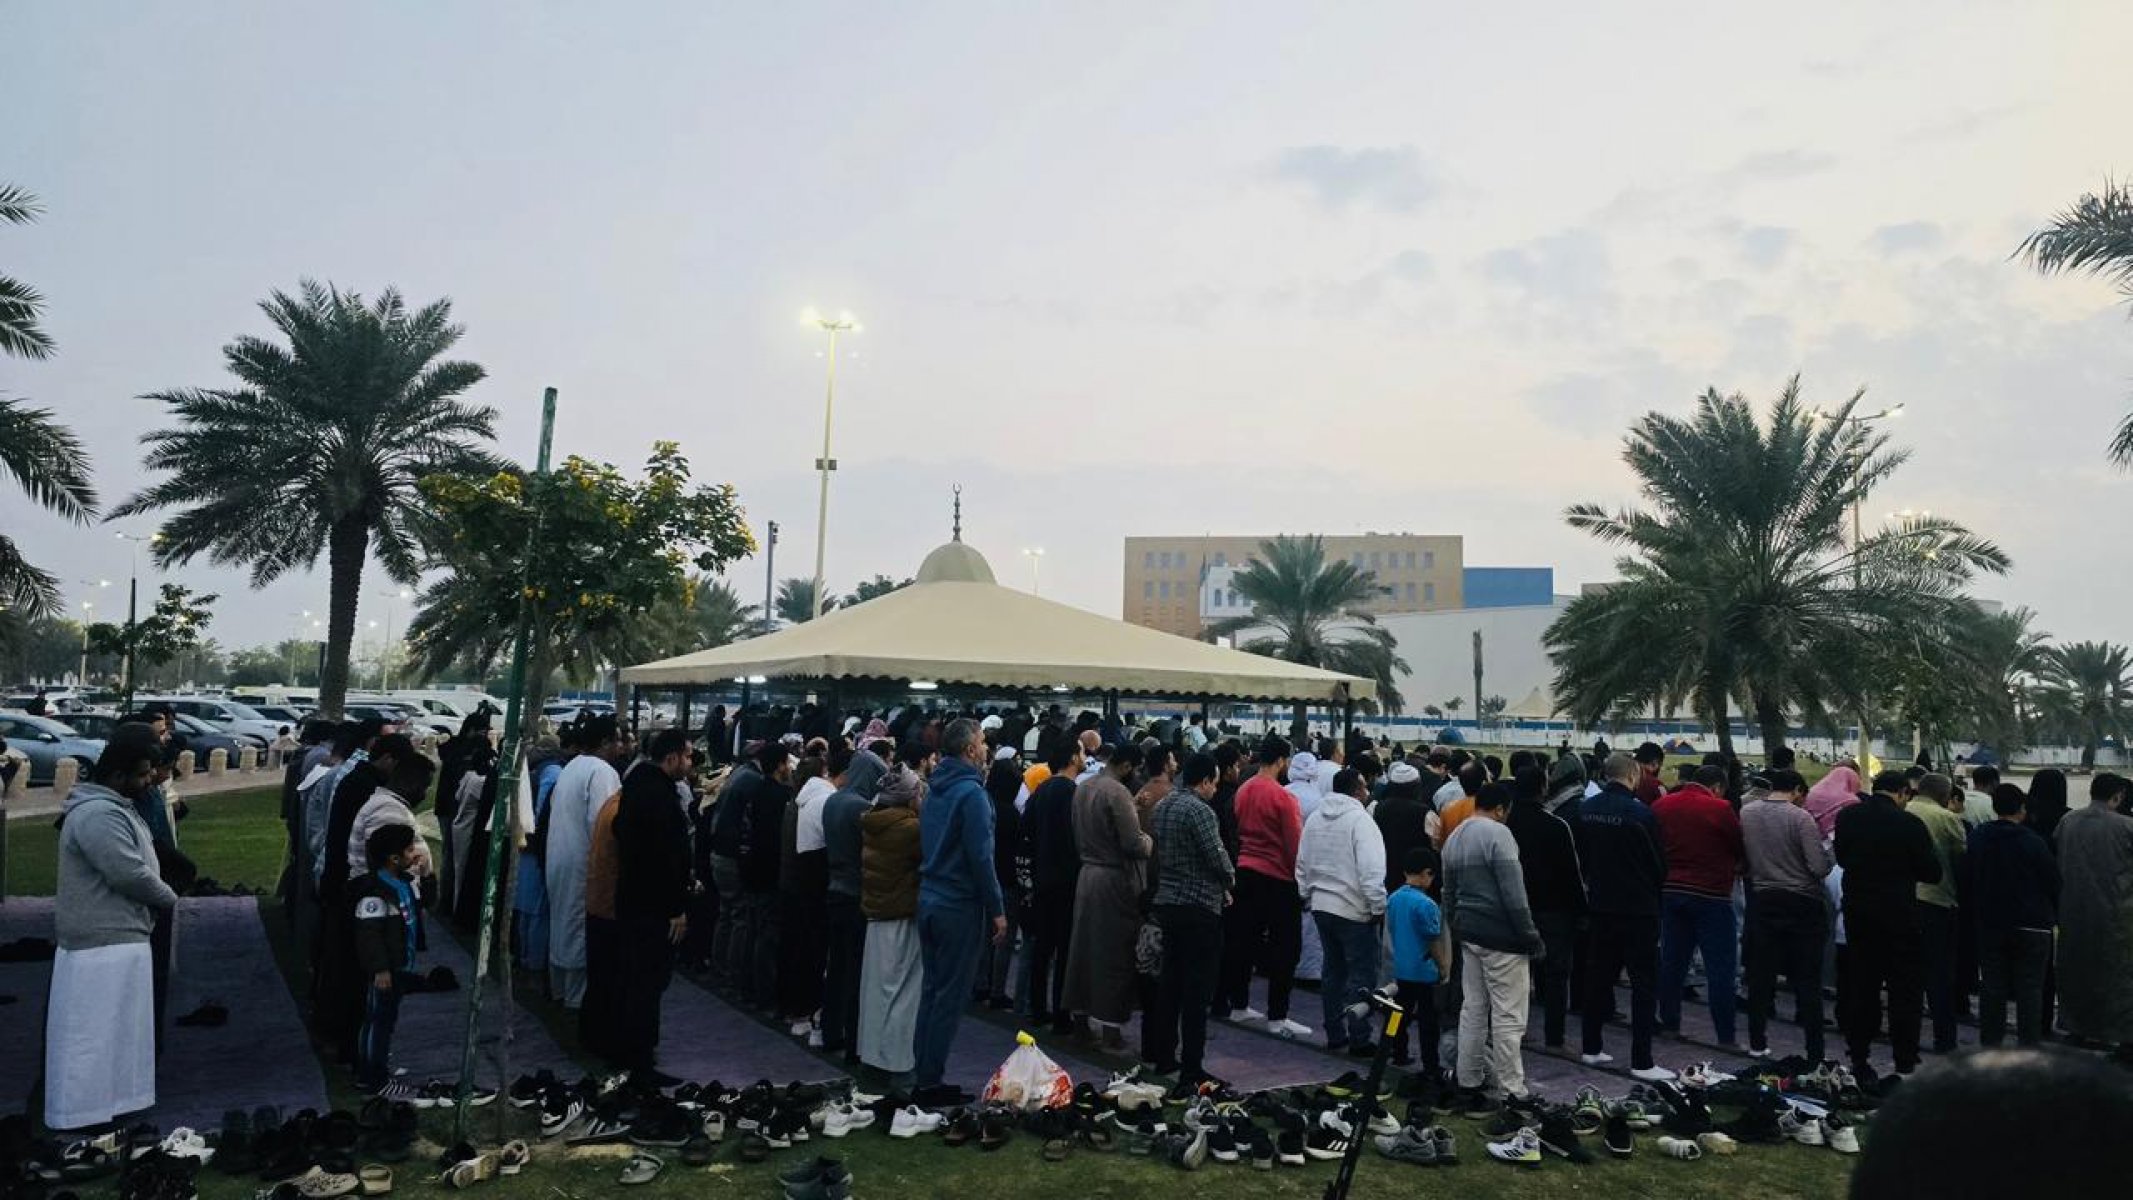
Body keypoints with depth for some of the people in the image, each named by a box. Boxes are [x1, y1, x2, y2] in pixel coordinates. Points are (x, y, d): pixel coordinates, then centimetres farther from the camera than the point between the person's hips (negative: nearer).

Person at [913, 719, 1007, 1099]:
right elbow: (980, 857, -19)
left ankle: (925, 1075, 20)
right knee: (951, 996, -1)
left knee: (932, 989, 14)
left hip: (929, 900, 8)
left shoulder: (934, 789, 11)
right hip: (959, 906, -8)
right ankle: (930, 1082, 4)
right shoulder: (971, 792, -16)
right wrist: (997, 910, -14)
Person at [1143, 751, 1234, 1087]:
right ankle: (1191, 1069, -1)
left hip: (1166, 903, 9)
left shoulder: (1161, 807, 10)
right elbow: (1217, 857, -18)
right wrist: (1229, 880, 5)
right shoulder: (1198, 810, -16)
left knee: (1169, 983, 16)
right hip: (1199, 907, -9)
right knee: (1197, 990, -3)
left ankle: (1162, 1056, 23)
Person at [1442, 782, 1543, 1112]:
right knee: (1508, 1017, -2)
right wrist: (1531, 936, -11)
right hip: (1501, 937, -8)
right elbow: (1514, 894, -18)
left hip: (1469, 933, 8)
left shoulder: (1454, 837, 13)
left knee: (1473, 1010, 14)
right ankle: (1512, 1094, 2)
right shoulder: (1498, 833, -14)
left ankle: (1468, 1085, 19)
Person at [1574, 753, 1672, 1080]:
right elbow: (1659, 863, -7)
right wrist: (1652, 889, 12)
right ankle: (1641, 1061, 3)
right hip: (1638, 909, -5)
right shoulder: (1640, 813, -17)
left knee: (1597, 976, 15)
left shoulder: (1585, 808, -1)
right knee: (1644, 982, 2)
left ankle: (1592, 1048, 24)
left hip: (1599, 906, 5)